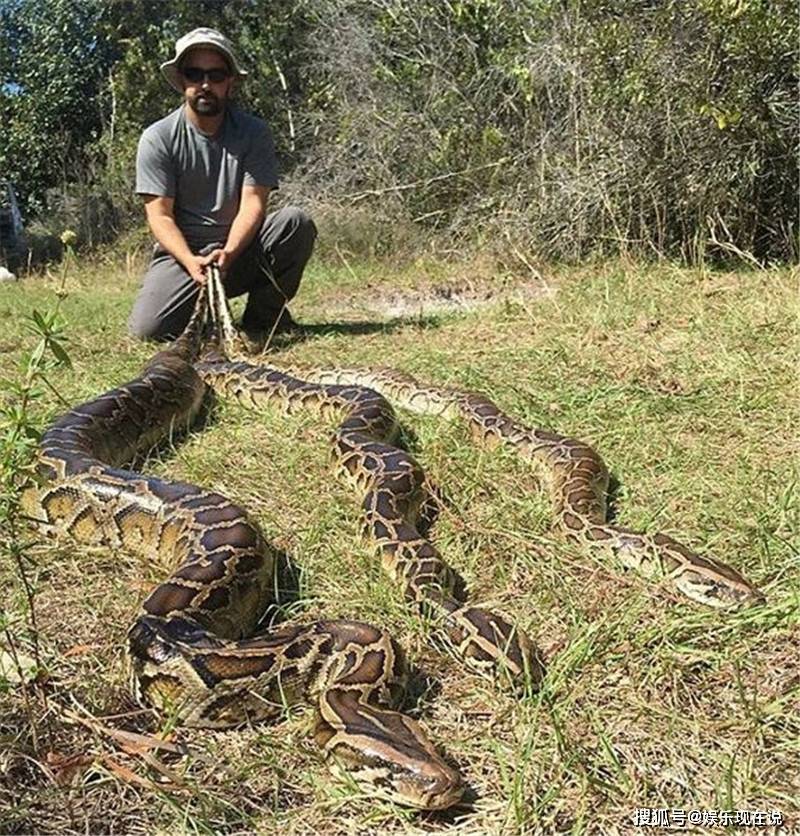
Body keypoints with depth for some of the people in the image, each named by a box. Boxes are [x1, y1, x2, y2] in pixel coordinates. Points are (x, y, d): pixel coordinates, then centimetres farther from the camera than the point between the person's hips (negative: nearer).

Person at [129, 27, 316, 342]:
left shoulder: (254, 133, -3)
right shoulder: (157, 138, -5)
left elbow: (253, 203, -11)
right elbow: (160, 214, -10)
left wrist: (228, 252, -30)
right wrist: (191, 262, -29)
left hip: (241, 249, 1)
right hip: (182, 252, -1)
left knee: (296, 222, -27)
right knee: (148, 327, -25)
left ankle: (263, 316, -8)